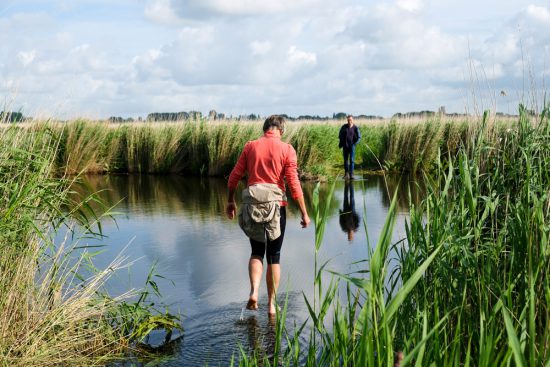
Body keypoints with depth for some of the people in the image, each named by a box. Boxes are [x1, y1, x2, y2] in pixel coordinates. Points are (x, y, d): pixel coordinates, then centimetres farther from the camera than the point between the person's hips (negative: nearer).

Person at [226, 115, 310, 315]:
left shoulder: (250, 146, 3)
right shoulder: (286, 149, -4)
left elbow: (234, 177, 5)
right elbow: (294, 184, -8)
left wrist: (230, 201, 18)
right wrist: (304, 213, -3)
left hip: (252, 203, 2)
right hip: (276, 204, -2)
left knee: (257, 252, 17)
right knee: (274, 256, 11)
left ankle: (253, 292, -4)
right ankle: (271, 304, 14)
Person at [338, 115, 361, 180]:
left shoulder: (355, 128, -5)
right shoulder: (344, 127, 0)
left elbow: (359, 137, 0)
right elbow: (340, 135, 12)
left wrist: (355, 143, -13)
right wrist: (341, 143, 2)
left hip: (352, 146, -2)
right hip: (345, 146, 2)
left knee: (352, 160, -8)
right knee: (345, 160, 8)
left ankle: (351, 174, -9)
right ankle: (346, 173, 22)